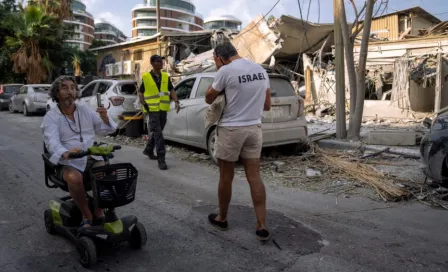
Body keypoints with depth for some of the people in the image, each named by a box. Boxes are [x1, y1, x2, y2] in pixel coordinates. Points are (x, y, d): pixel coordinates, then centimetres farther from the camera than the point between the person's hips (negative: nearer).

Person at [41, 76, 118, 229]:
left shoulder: (86, 110, 9)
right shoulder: (51, 117, -3)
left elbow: (106, 130, 9)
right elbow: (51, 141, -20)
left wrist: (105, 119, -16)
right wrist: (65, 153, -43)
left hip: (92, 159, 3)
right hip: (68, 164, -3)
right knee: (74, 178, -36)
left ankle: (99, 212, -7)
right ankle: (87, 216, -14)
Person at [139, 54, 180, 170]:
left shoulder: (166, 77, 8)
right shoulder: (146, 77, -2)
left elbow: (171, 90, 8)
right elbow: (141, 93, 3)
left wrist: (176, 101, -7)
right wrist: (144, 104, -10)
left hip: (163, 109, 5)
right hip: (152, 109, -5)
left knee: (156, 132, 17)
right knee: (158, 133, -11)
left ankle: (148, 150, 38)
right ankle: (161, 158, -10)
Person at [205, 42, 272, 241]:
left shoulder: (226, 71, -12)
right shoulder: (261, 70, 8)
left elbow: (209, 99, 0)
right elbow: (267, 105, 13)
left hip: (231, 129, -5)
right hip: (254, 128, 6)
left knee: (226, 177, 10)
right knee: (254, 177, 7)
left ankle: (222, 219, 27)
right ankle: (262, 226, 7)